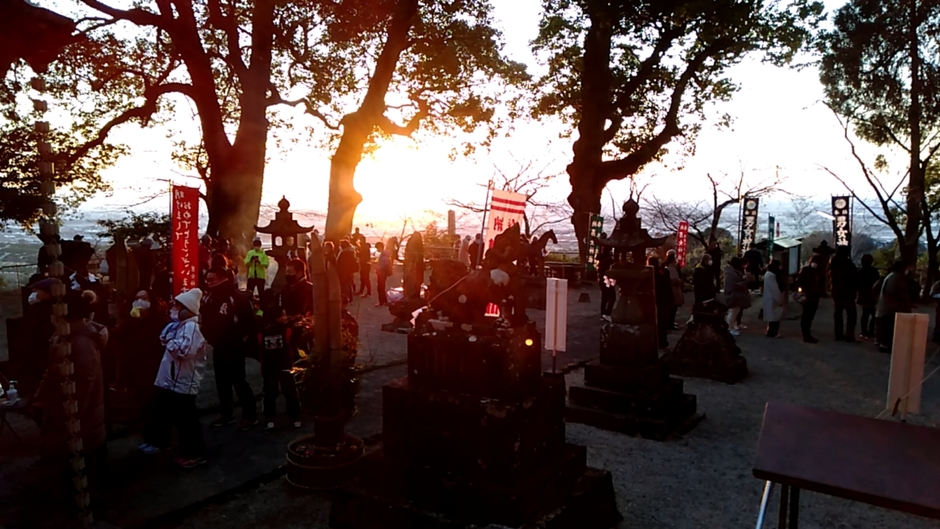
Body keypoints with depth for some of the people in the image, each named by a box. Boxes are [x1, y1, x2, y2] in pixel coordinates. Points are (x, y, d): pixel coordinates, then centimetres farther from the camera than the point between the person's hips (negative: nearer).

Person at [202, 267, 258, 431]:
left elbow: (248, 320, -19)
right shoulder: (209, 297, 9)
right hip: (218, 346, 8)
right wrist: (209, 337, 7)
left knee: (238, 381, -5)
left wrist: (242, 339, -14)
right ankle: (226, 414, 27)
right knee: (221, 382, 14)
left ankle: (250, 415, 3)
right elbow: (205, 319, 17)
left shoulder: (236, 297, -17)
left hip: (234, 347, -8)